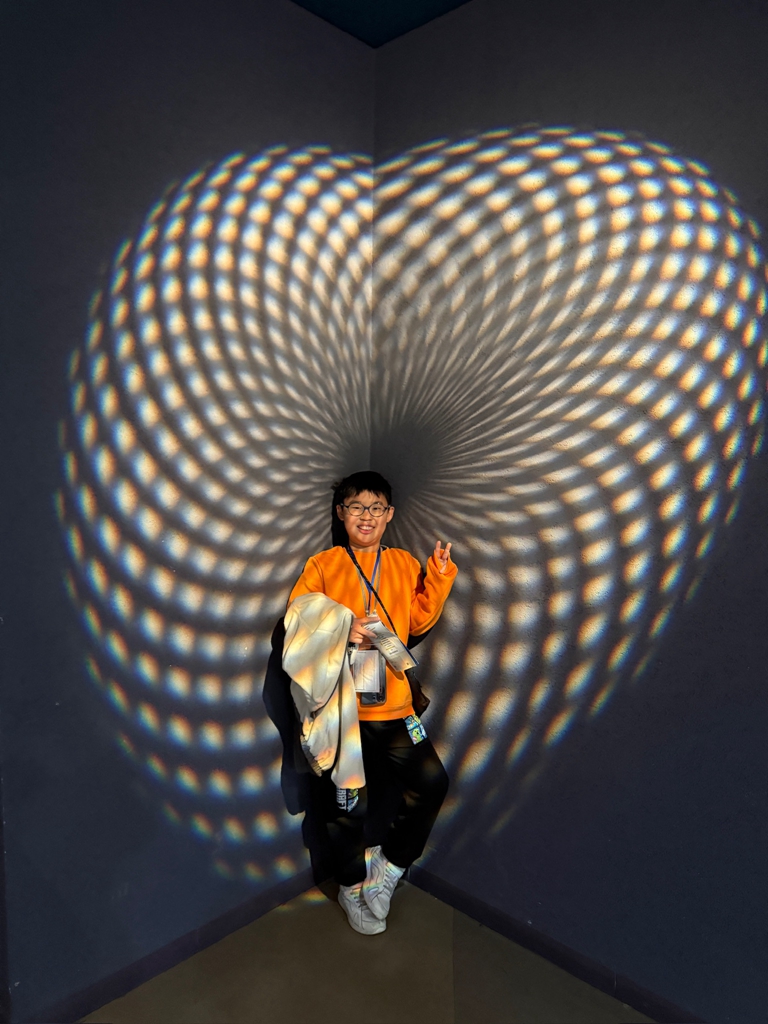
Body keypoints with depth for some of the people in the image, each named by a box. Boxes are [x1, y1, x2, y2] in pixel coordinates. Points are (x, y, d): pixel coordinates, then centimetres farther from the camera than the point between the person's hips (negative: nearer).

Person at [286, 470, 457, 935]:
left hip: (392, 704, 3)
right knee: (350, 805, 3)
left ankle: (390, 862, 16)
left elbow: (418, 621, 8)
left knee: (432, 781, -11)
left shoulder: (404, 563, 13)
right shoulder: (322, 565, 5)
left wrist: (439, 578, -5)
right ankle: (352, 885, 33)